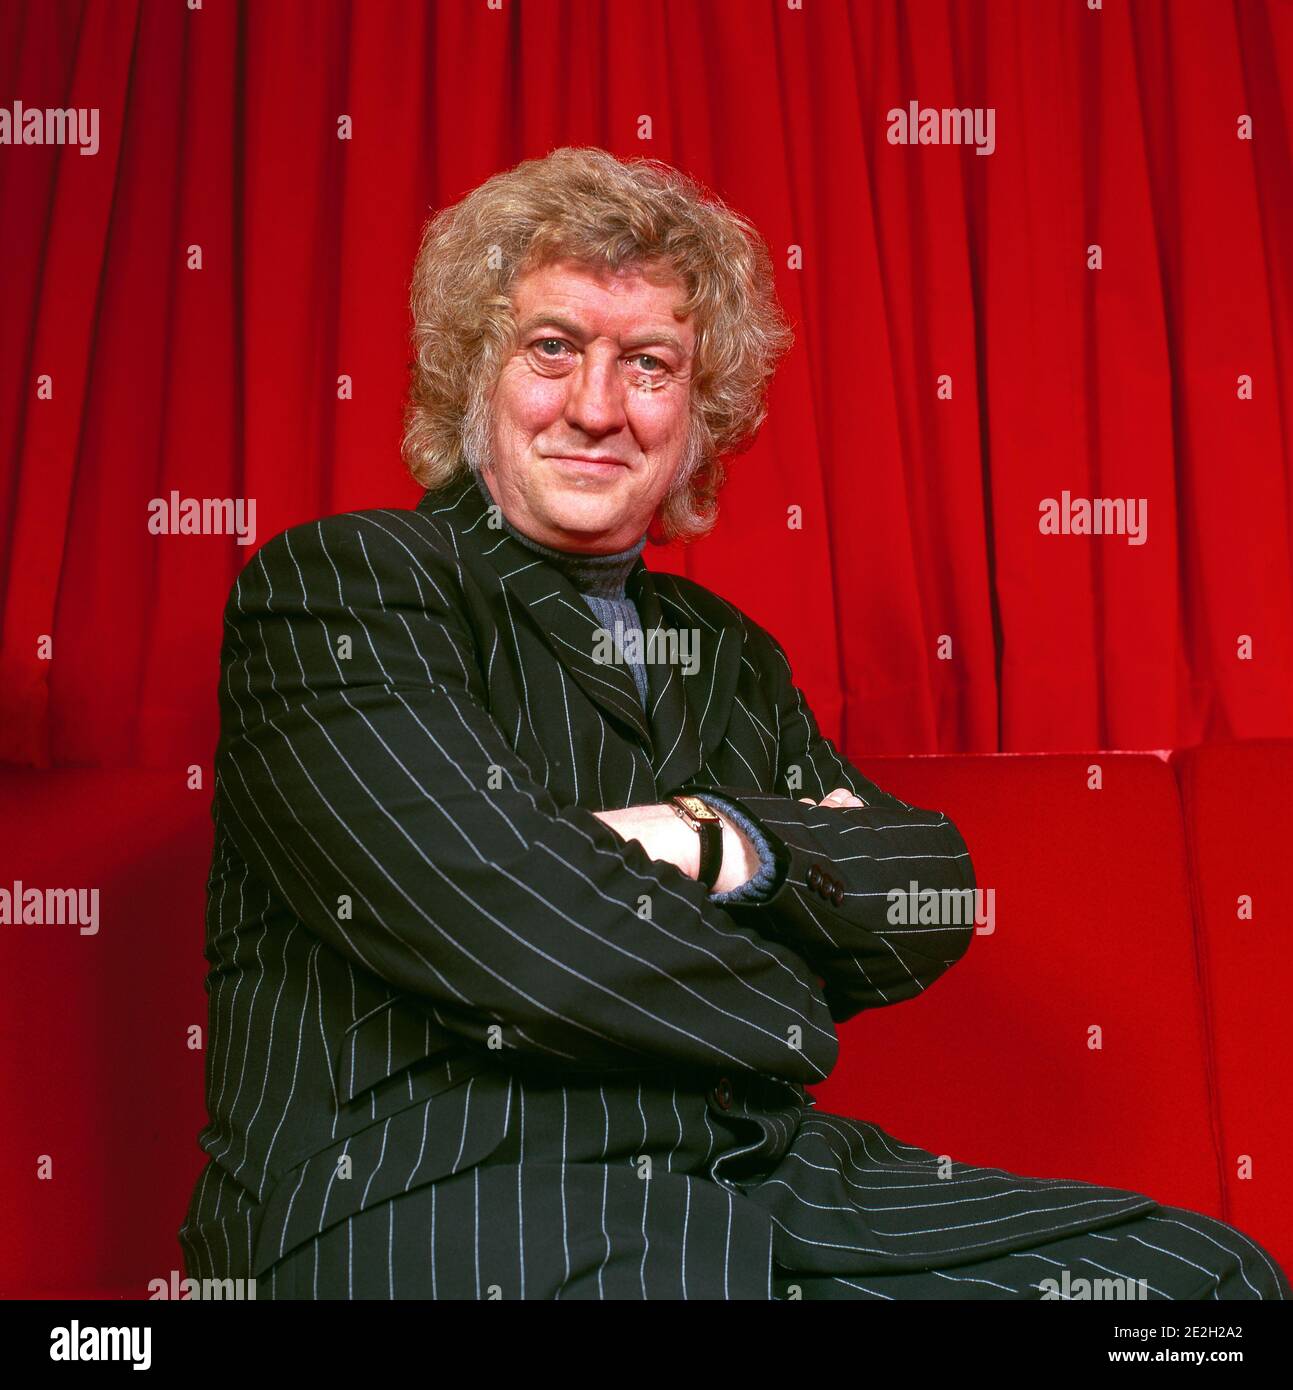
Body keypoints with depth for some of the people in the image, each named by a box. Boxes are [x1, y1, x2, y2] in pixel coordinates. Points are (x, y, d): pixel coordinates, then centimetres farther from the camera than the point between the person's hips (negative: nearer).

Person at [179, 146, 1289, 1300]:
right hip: (435, 1196, -7)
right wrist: (782, 1002, 0)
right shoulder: (333, 580, -2)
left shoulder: (728, 654, 17)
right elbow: (500, 919, -16)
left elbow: (932, 898, 9)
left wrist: (727, 840, -12)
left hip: (753, 1171, 8)